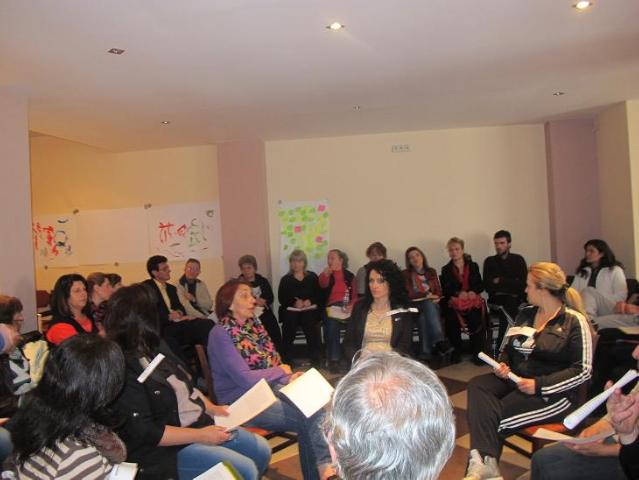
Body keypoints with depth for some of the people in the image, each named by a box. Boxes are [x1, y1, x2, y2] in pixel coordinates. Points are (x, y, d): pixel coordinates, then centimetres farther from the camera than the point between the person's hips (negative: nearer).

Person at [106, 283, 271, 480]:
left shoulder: (155, 347, 5)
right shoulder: (122, 369, -24)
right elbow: (145, 433, -24)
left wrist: (211, 408, 4)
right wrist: (200, 436, -22)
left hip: (200, 424, 9)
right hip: (166, 449, -9)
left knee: (261, 449, 7)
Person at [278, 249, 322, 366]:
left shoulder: (312, 277, 12)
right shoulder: (285, 279, 10)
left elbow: (319, 294, 6)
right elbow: (281, 298, 1)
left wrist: (311, 301, -14)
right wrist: (294, 302, -15)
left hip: (310, 311, 0)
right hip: (291, 312, 0)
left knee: (314, 336, -14)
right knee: (288, 337, -11)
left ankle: (316, 364, -4)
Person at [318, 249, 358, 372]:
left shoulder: (349, 275, 15)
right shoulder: (325, 274, 13)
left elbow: (355, 295, 11)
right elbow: (323, 285, -11)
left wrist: (351, 305, -11)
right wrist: (326, 275, -33)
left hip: (346, 308, 1)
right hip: (331, 308, 0)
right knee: (332, 324, -30)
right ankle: (334, 360, -23)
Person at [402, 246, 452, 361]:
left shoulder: (431, 272, 20)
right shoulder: (406, 274, 9)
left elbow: (438, 291, 14)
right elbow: (408, 294, -1)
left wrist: (436, 298, -9)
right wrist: (426, 295, -7)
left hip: (431, 303, 2)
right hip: (414, 306, -2)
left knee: (428, 307, -35)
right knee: (428, 304, -35)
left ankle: (426, 351, -46)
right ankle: (440, 341, -49)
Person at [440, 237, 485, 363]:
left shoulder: (473, 266, 16)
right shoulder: (446, 270, 13)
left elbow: (481, 285, 10)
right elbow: (445, 290, 3)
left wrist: (473, 292, -10)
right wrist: (458, 293, -15)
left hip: (473, 300, 0)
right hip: (454, 301, 0)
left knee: (477, 319, -24)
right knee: (453, 318, -23)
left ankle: (478, 353, -10)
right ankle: (456, 352, -8)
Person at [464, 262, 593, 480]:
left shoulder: (574, 321, -5)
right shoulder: (525, 315, 15)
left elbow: (583, 370, -11)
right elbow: (509, 349, 23)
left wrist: (539, 385, -18)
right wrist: (502, 365, -1)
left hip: (552, 393, -6)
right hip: (514, 379, 6)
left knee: (496, 414, -28)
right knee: (477, 385, -25)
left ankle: (483, 462, -16)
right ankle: (485, 462, -34)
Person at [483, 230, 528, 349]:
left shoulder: (518, 260, 10)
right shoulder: (489, 261, 11)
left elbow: (523, 284, -1)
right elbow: (487, 286, 0)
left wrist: (501, 281, -5)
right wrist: (511, 283, -7)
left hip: (516, 299, 0)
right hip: (496, 300, 0)